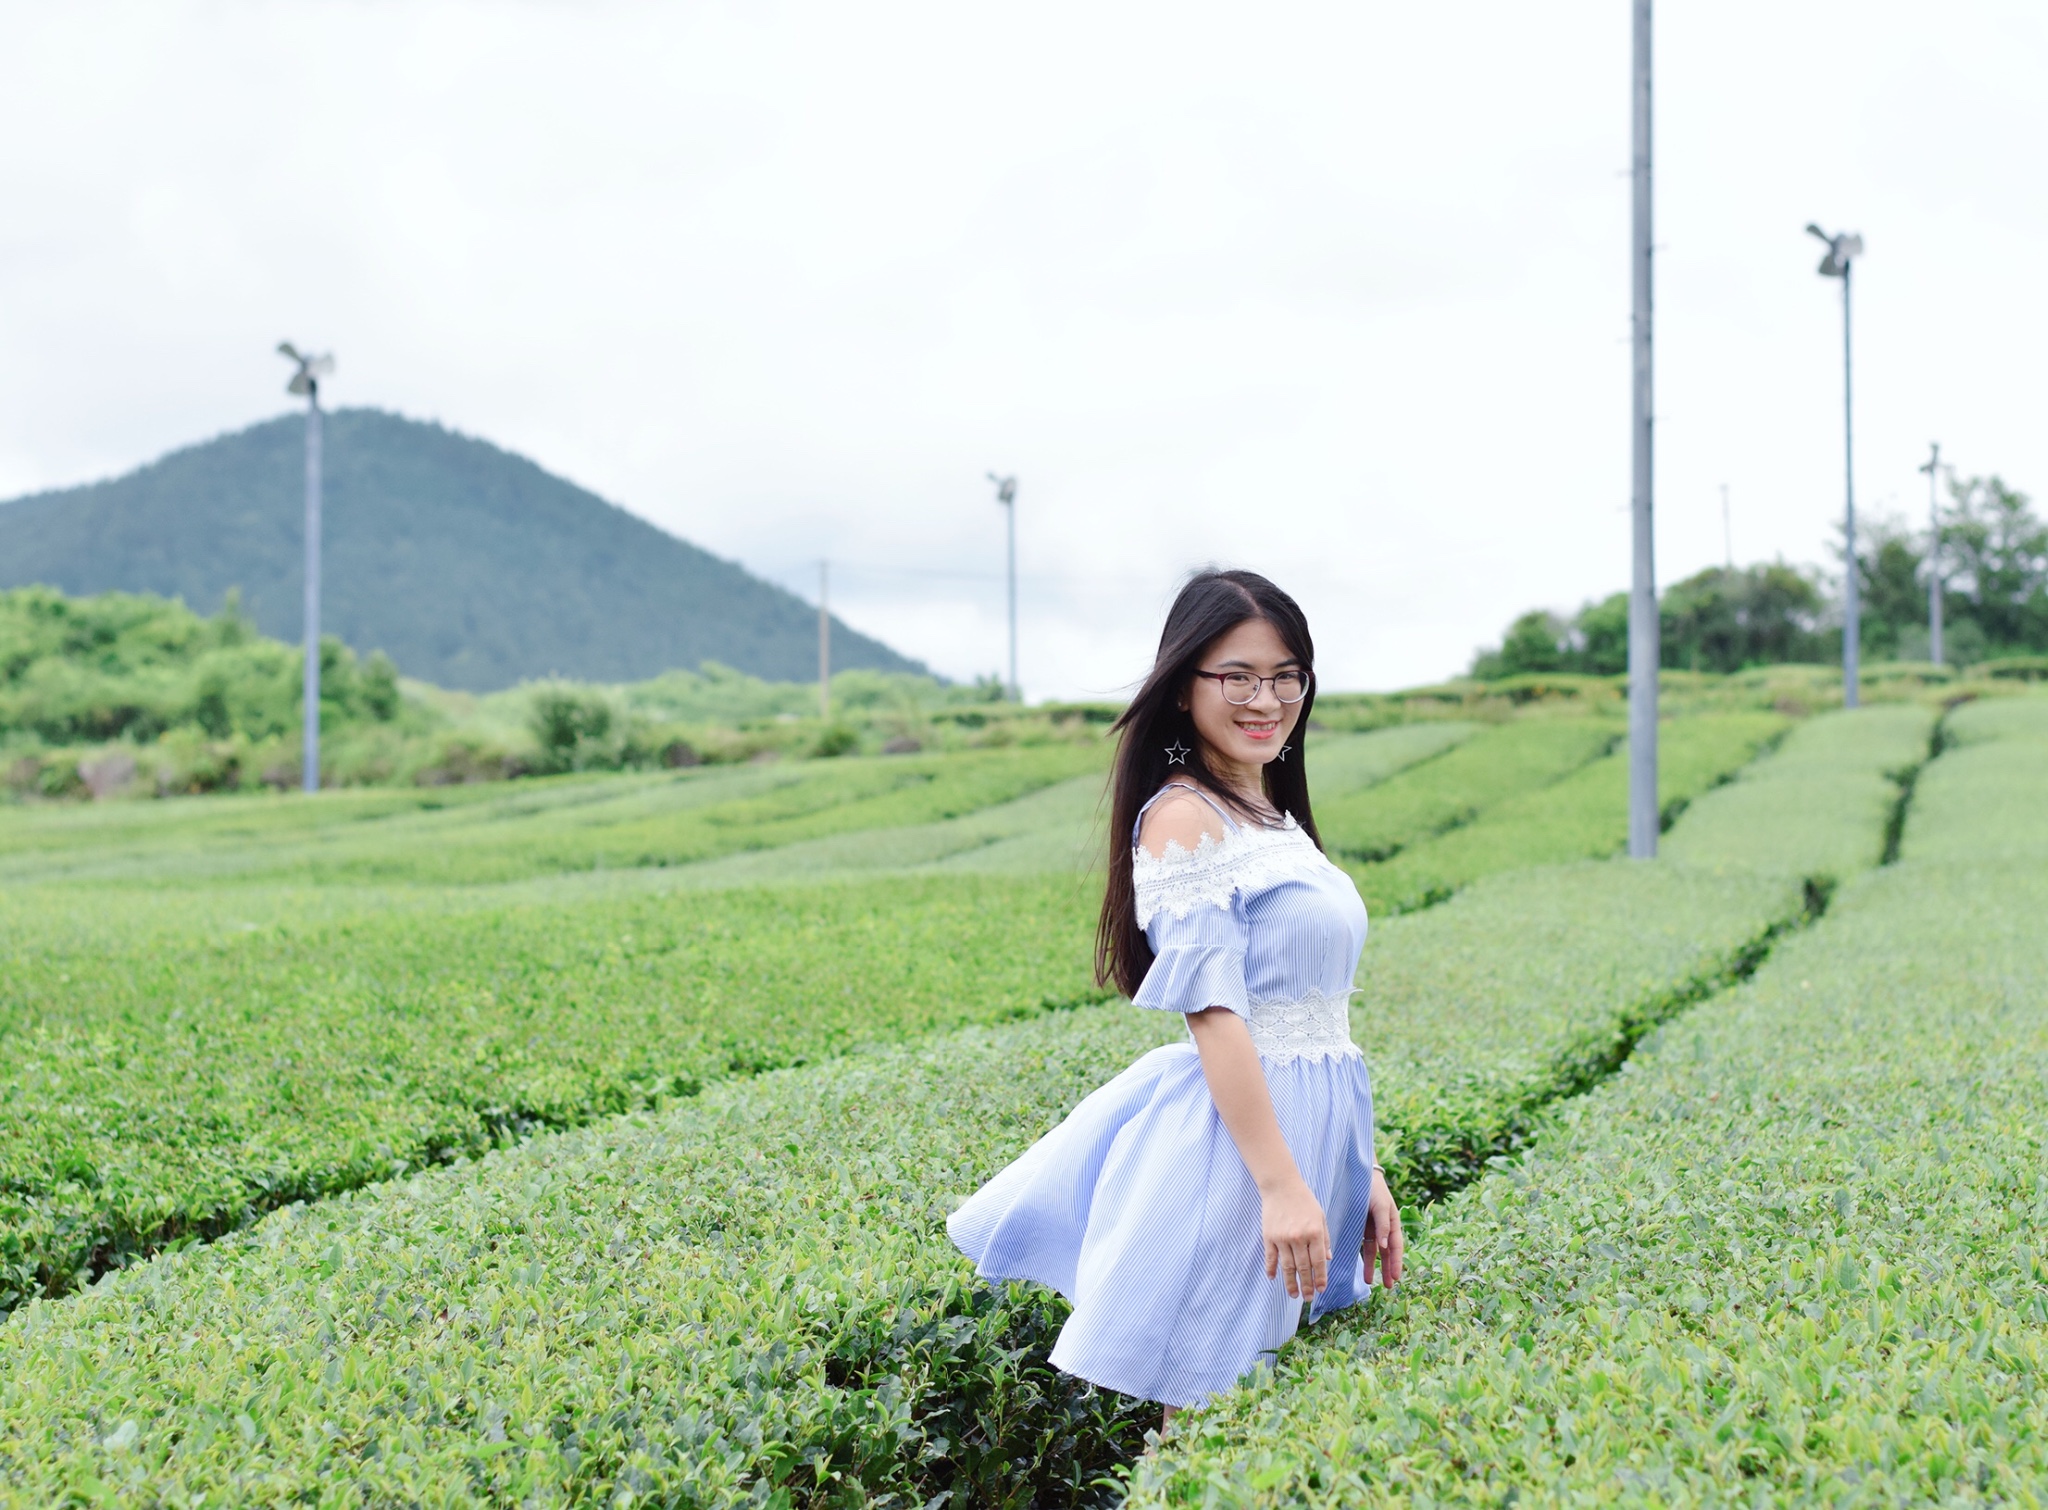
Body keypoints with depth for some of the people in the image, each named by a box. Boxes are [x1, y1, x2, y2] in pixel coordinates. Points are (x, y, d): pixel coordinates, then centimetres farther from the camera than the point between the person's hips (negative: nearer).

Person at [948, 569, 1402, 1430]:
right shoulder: (1184, 817, -11)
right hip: (1233, 1143, -9)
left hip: (1310, 1133, 9)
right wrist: (1281, 1186, -23)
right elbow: (1214, 1012, -19)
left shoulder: (1276, 821, 15)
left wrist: (1363, 1173, 14)